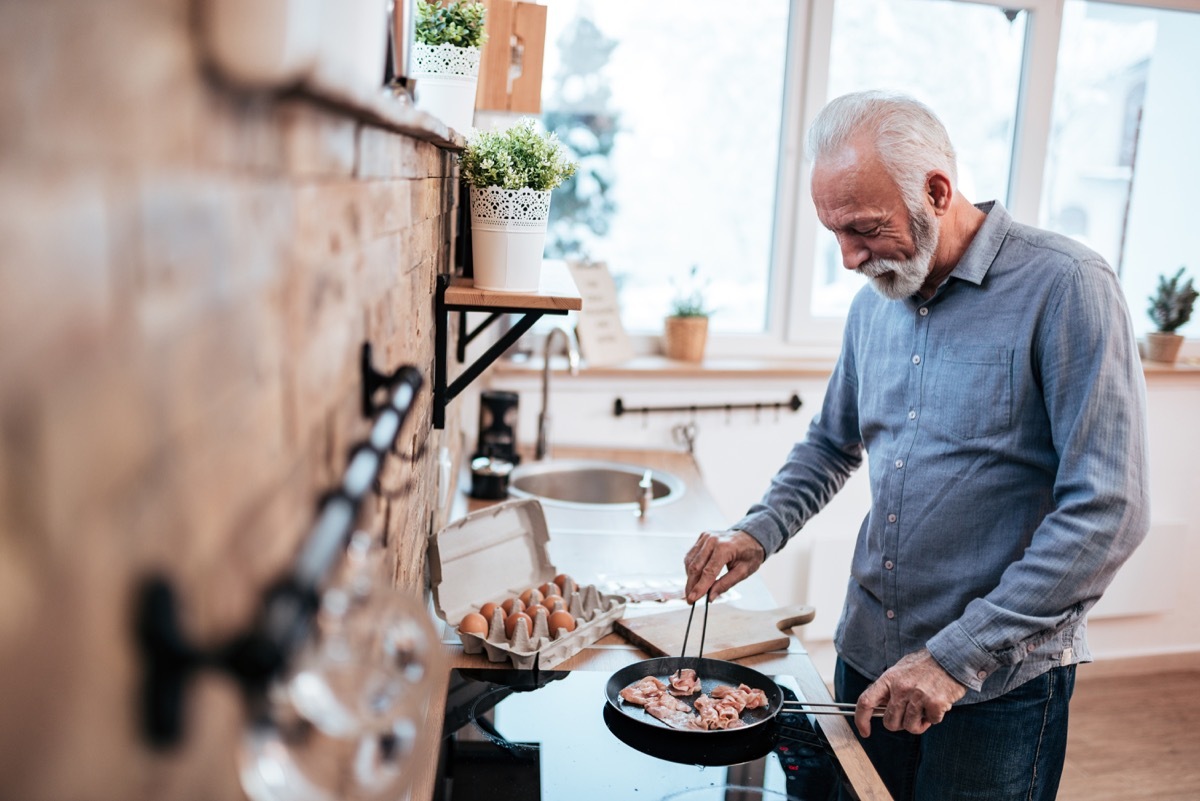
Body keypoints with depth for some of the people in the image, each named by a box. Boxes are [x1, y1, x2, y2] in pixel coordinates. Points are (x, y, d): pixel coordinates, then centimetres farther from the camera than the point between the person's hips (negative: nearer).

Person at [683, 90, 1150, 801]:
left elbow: (1108, 513, -21)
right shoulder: (874, 301, 4)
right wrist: (759, 534, 0)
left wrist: (957, 656, -21)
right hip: (868, 660, 6)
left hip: (998, 687, -5)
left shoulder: (1065, 287, -16)